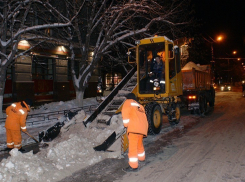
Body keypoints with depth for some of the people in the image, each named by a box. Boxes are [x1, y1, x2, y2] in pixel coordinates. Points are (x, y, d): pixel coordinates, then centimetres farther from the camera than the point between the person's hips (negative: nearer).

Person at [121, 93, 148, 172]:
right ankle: (141, 157, 46)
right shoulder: (140, 106, 30)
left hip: (134, 127, -8)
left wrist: (126, 124, -1)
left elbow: (125, 111, -6)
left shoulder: (128, 102, 11)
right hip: (143, 127, 8)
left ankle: (133, 166, -5)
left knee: (132, 146, -5)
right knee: (139, 144, 27)